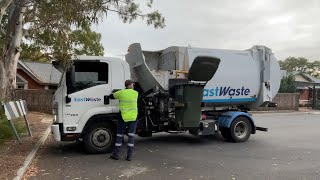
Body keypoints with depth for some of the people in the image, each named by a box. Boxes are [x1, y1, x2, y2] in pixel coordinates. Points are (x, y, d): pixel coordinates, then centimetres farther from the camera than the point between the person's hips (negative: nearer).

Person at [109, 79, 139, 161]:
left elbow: (111, 96, 9)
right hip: (133, 117, 1)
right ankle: (129, 155, 5)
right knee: (131, 136, 6)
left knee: (119, 135, 11)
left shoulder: (121, 93, -4)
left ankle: (116, 154, 15)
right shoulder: (136, 93, 1)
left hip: (123, 117, -1)